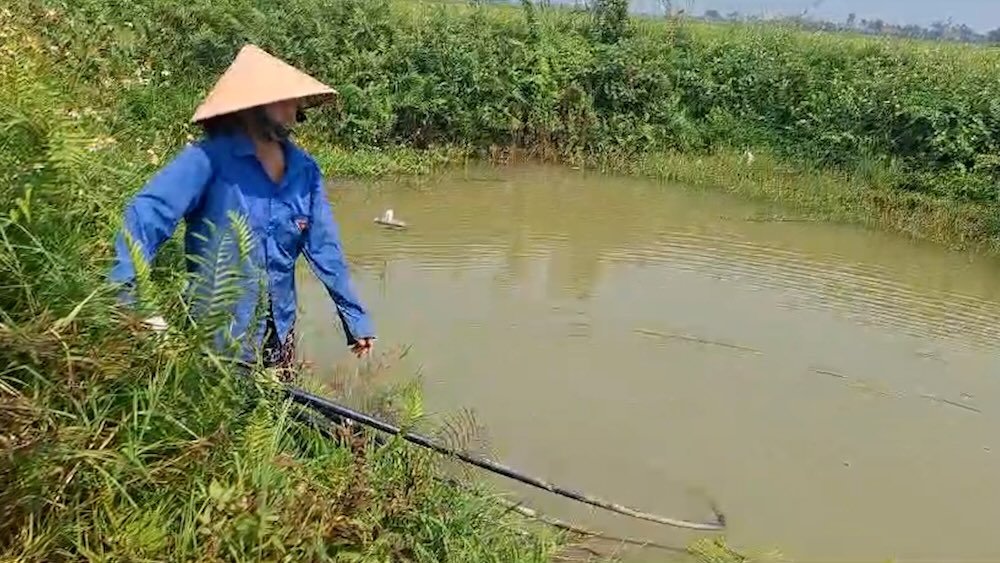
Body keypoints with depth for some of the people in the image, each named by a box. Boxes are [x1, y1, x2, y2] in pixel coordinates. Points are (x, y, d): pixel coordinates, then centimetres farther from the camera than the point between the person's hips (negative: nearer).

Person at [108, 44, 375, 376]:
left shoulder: (304, 169, 0)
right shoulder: (209, 159, -17)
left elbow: (324, 248, 5)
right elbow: (147, 214, -27)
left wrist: (356, 318, 7)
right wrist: (128, 298, -40)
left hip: (279, 333, 5)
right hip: (214, 337, -5)